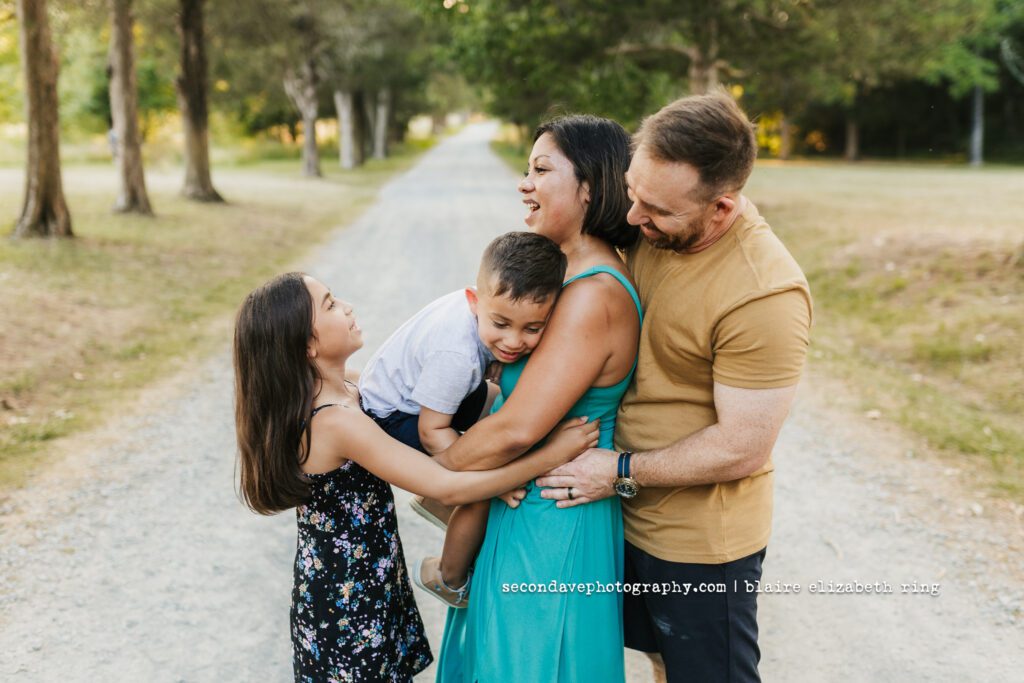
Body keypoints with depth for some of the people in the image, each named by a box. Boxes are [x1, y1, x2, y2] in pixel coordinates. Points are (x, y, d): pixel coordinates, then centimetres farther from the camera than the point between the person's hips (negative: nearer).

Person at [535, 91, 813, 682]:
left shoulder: (765, 295, -29)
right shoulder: (649, 229, -6)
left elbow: (742, 449, -25)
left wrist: (623, 472, -19)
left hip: (701, 543, -7)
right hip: (631, 514, 7)